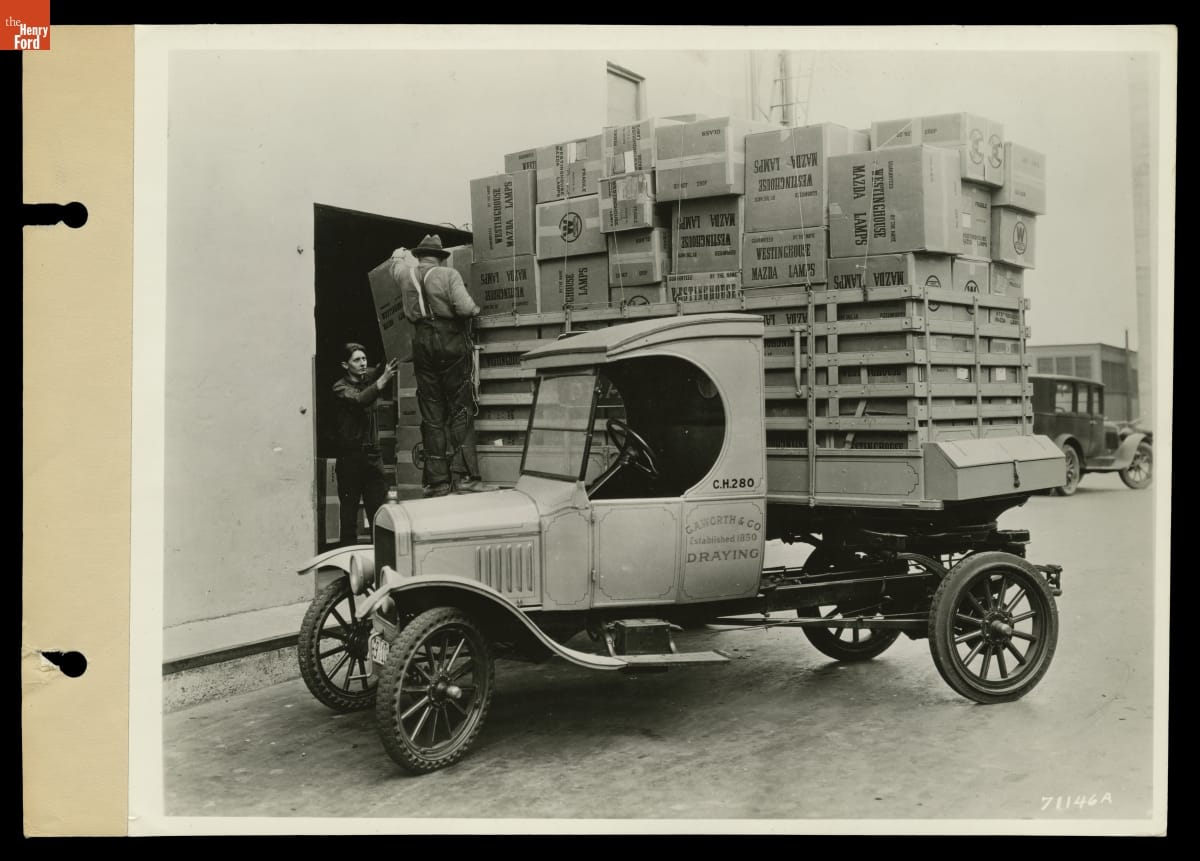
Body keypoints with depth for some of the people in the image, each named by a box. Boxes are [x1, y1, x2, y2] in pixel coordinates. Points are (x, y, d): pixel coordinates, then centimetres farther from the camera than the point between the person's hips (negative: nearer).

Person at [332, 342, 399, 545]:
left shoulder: (368, 377, 10)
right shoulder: (340, 388, -6)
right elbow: (360, 399, -24)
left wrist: (393, 361, -23)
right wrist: (383, 380, -36)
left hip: (372, 452, 4)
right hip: (350, 455, -4)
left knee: (378, 506, 1)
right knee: (349, 508, 1)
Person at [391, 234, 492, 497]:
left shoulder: (407, 274, 9)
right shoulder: (448, 275, -4)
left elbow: (397, 261, 34)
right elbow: (465, 307, -18)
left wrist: (400, 254, 57)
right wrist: (475, 309, 5)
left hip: (422, 346, 4)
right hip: (452, 344, -4)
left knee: (432, 415, 8)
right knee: (461, 411, -2)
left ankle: (438, 480, 8)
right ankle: (466, 477, -9)